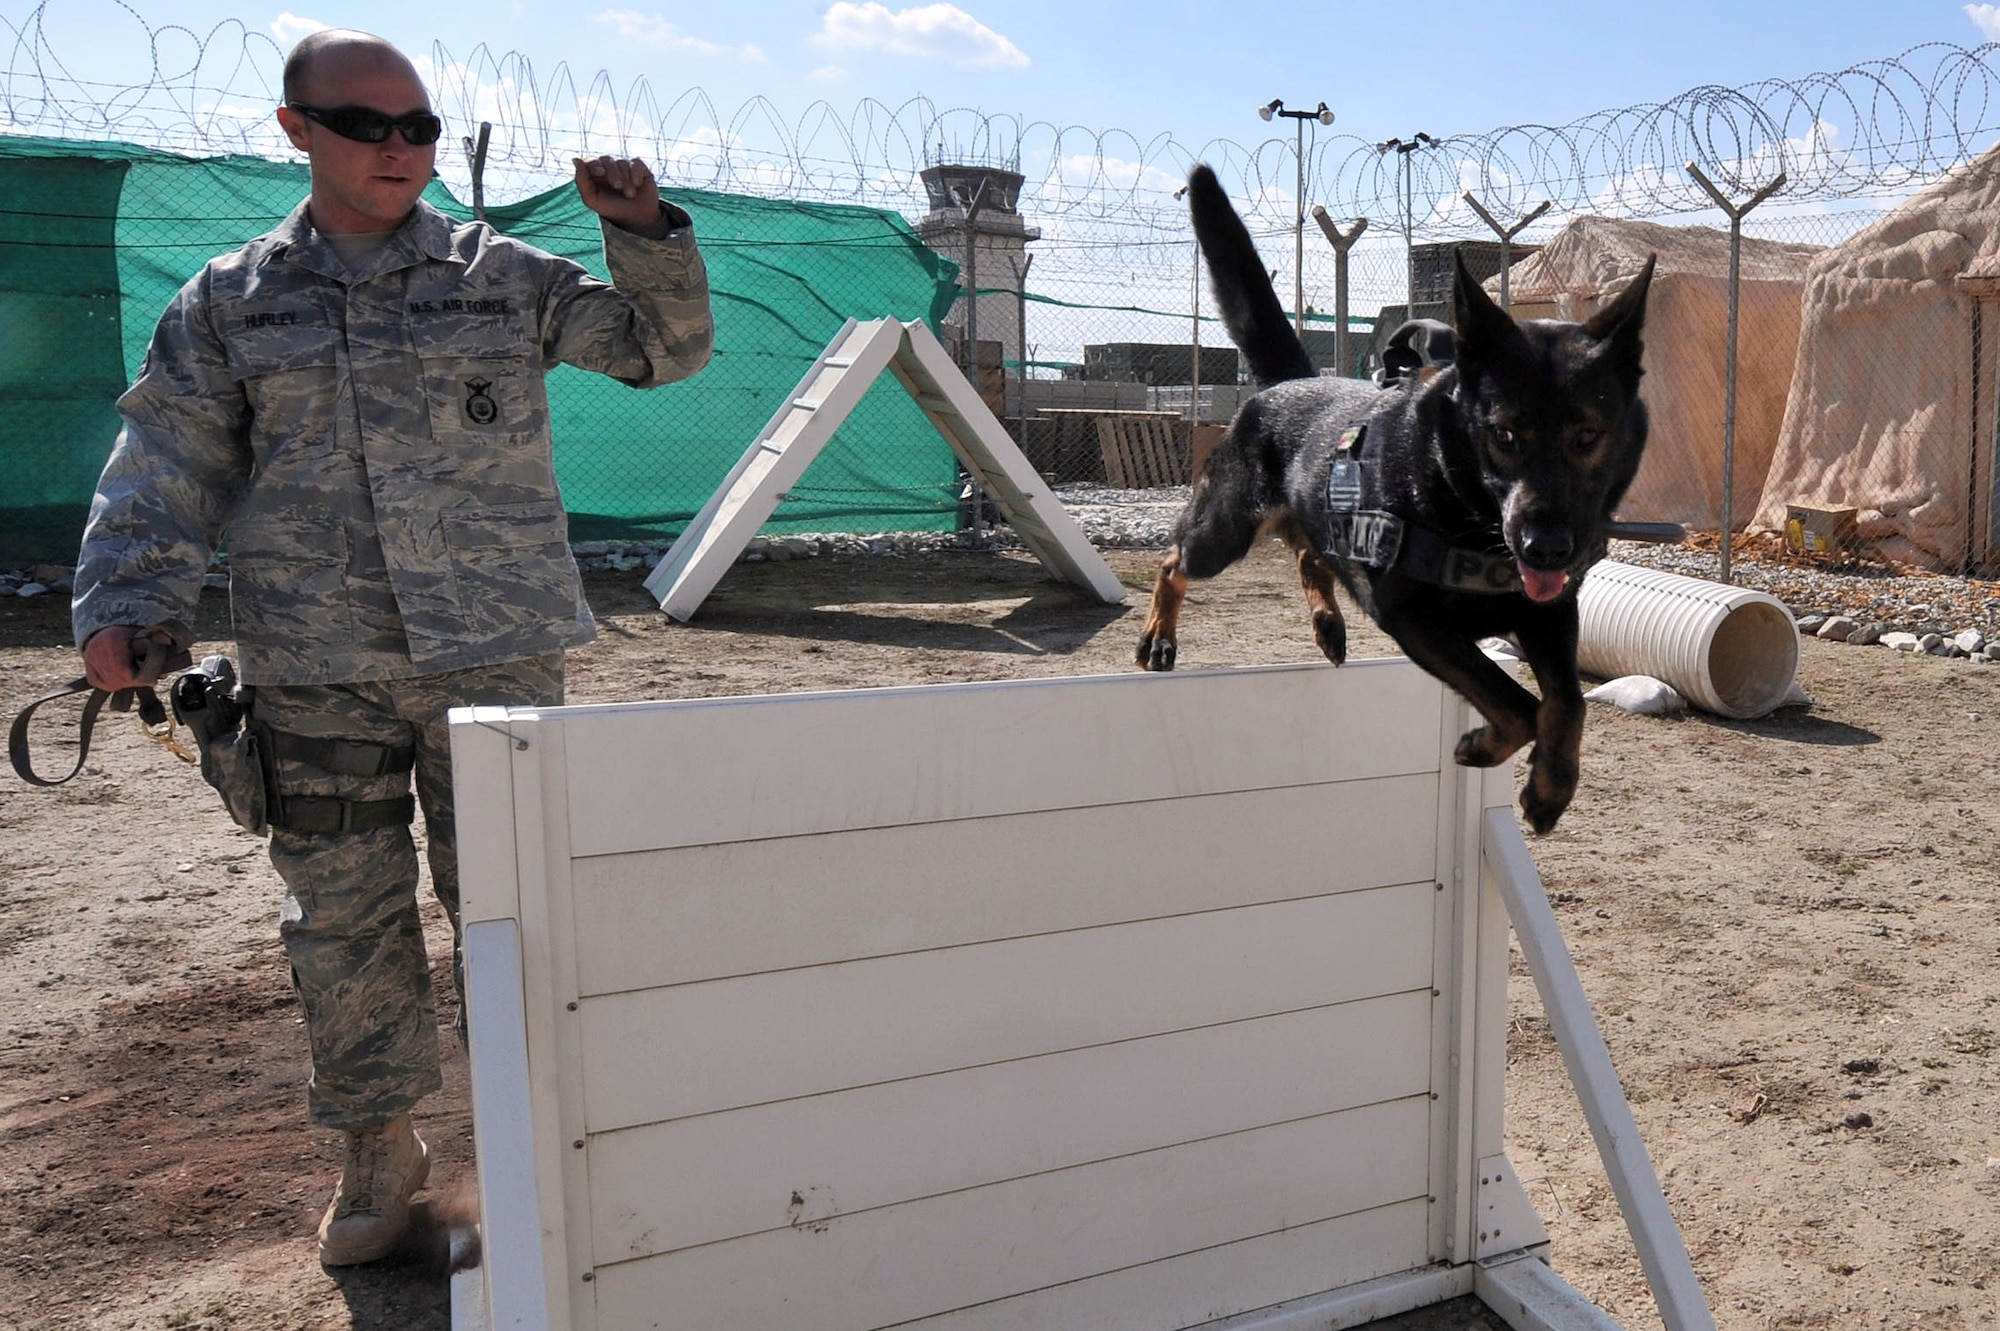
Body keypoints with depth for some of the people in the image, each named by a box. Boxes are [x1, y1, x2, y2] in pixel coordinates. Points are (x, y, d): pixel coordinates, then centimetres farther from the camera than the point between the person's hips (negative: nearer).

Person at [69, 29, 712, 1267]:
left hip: (497, 651, -1)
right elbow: (171, 465, 7)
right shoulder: (229, 302, 9)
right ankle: (379, 1142, 28)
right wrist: (129, 601, -6)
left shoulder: (505, 276, 7)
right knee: (342, 912, 9)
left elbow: (665, 345, 10)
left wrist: (646, 232, -6)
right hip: (315, 670, 1)